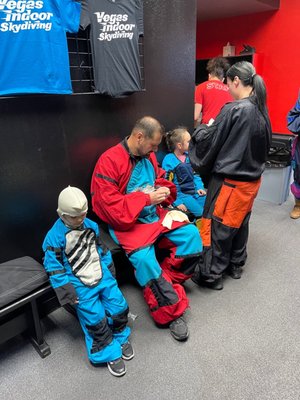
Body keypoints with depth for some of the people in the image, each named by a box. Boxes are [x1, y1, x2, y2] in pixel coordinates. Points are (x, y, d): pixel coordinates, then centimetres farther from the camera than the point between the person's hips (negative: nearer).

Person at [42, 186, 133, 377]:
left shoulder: (91, 225, 4)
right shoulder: (55, 236, -12)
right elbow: (54, 267, -10)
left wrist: (109, 266, 12)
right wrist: (67, 291, -11)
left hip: (102, 275, 5)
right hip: (80, 284, -4)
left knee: (120, 307, 1)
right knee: (96, 319, -6)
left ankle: (121, 337, 30)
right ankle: (110, 353, 17)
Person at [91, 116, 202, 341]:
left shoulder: (148, 156, 5)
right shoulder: (109, 161, -16)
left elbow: (160, 180, 21)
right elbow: (111, 206, -20)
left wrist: (164, 191, -4)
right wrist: (147, 198, -21)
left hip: (156, 216, 7)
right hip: (128, 224, -6)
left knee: (191, 234, -11)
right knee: (144, 259, -29)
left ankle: (165, 284, 1)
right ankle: (172, 312, -10)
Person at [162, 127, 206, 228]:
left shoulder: (188, 156, 8)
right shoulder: (169, 160, -10)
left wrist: (200, 187, 3)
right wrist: (177, 202, -16)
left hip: (195, 192, 6)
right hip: (182, 194, -6)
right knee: (202, 214, -19)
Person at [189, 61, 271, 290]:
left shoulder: (233, 110, -20)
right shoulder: (262, 111, 3)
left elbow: (210, 143, -13)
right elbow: (264, 146, 13)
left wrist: (201, 131, 6)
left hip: (230, 181, -8)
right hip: (252, 179, 8)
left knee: (217, 227, 5)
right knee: (240, 223, 21)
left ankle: (211, 275, 17)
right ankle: (235, 265, 37)